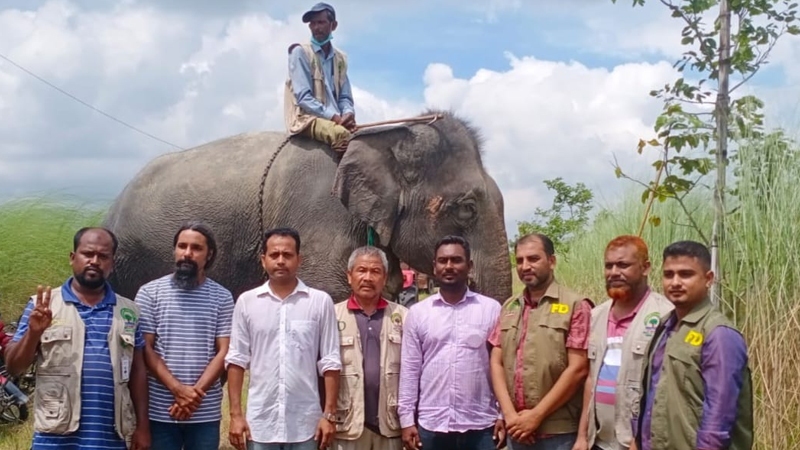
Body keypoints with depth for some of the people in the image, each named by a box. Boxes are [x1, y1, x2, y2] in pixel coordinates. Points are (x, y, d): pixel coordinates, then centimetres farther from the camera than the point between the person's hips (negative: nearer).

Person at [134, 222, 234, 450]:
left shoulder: (222, 297, 4)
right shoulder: (150, 292, 1)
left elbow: (224, 352, 0)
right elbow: (145, 349, -3)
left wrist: (195, 393, -12)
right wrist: (178, 389, -14)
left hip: (206, 412, 1)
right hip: (160, 410, -1)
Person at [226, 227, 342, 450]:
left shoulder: (320, 302, -1)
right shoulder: (247, 302, 2)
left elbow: (330, 362, 0)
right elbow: (237, 360, 4)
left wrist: (329, 414, -4)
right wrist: (236, 414, -1)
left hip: (304, 424, -1)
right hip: (260, 423, 1)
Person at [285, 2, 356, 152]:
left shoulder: (340, 58, 16)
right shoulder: (300, 52, -1)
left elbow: (345, 97, 14)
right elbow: (303, 97, -10)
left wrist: (348, 114, -11)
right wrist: (334, 117, -19)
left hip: (335, 119, 6)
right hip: (307, 117, -6)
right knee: (342, 134, -34)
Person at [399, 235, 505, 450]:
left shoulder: (491, 309, 1)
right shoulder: (417, 312, 5)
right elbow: (410, 369, 5)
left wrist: (503, 415, -3)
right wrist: (407, 420, 1)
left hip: (480, 425, -1)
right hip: (431, 425, 1)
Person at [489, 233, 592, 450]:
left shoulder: (575, 305, -5)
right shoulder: (509, 308, 12)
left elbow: (578, 369, -11)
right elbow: (496, 363, 9)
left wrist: (536, 416, -12)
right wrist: (510, 414, -5)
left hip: (559, 433, -5)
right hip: (517, 431, 5)